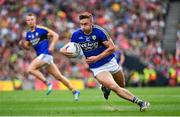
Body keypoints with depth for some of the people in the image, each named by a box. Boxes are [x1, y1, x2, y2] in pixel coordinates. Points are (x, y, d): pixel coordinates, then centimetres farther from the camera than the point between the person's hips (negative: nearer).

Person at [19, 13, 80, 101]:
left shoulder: (41, 29, -7)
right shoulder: (28, 34, 14)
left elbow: (55, 35, -8)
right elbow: (28, 46, 23)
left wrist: (52, 45, -20)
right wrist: (23, 44, 2)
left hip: (46, 54, -7)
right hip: (41, 55, 7)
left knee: (30, 69, -20)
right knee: (58, 76, 8)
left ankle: (47, 83, -14)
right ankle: (74, 91, 14)